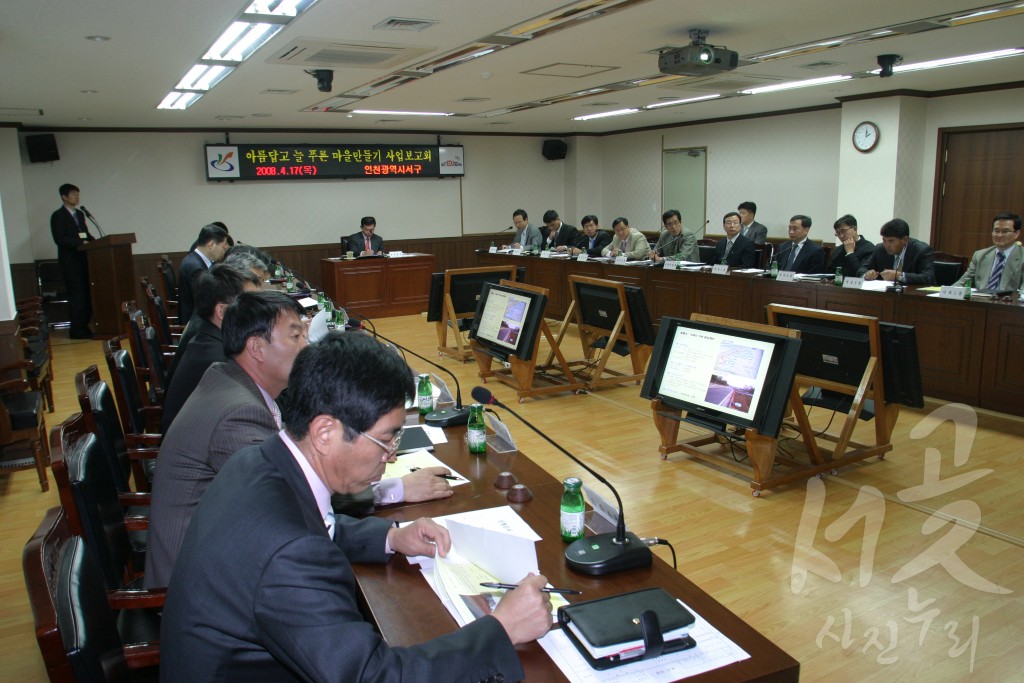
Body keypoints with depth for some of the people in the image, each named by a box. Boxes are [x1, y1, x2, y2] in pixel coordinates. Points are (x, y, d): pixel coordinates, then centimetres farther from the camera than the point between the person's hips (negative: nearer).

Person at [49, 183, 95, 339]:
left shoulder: (80, 214, 17)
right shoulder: (58, 216, -6)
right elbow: (60, 239, -15)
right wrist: (81, 242, -22)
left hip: (83, 260, 7)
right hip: (70, 263, -7)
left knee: (88, 295, 6)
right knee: (77, 296, -7)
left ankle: (84, 326, 15)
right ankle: (76, 330, 0)